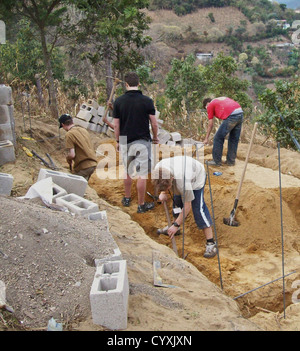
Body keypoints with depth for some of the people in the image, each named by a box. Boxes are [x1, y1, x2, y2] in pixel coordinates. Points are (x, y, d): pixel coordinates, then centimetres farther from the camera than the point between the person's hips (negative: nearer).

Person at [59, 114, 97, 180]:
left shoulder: (69, 134, -12)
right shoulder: (83, 130, 12)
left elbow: (72, 154, -18)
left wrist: (68, 159, 4)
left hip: (83, 167, -8)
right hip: (93, 163, 8)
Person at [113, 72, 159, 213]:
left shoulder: (119, 101, -3)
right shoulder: (147, 100, -8)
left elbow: (116, 125, 1)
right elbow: (154, 123, -5)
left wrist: (118, 141, 14)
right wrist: (155, 137, 12)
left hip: (125, 142, 3)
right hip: (142, 142, -3)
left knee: (127, 171, 20)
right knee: (142, 175, 2)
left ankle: (127, 198, 34)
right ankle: (141, 205, 8)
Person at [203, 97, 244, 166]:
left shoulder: (210, 105, 13)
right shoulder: (223, 99, 33)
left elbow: (210, 124, 13)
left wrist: (206, 138, 20)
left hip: (231, 116, -7)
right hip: (240, 113, 7)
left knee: (218, 138, 6)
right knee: (234, 139, 18)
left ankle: (217, 161, 13)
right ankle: (231, 160, 26)